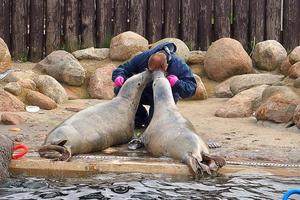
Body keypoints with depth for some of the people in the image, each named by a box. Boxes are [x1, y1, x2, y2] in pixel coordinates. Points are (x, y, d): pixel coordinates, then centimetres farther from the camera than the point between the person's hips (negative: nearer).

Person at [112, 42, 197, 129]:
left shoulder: (179, 65, -29)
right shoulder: (143, 57, -23)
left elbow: (191, 89, -29)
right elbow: (123, 69, -14)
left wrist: (177, 83, -49)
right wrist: (119, 77, -37)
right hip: (145, 94, 3)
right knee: (119, 89, -20)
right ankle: (140, 119, 1)